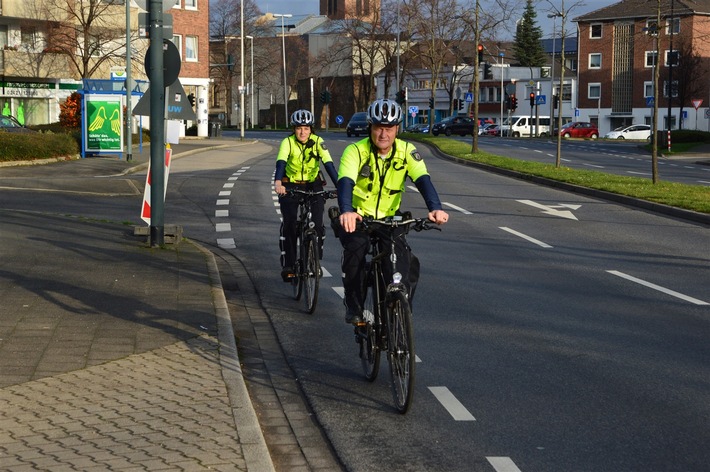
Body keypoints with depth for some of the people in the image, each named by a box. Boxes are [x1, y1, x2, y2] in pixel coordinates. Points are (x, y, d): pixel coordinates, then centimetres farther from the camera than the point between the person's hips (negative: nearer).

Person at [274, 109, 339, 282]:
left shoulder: (318, 142, -14)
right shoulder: (288, 142, -17)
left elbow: (328, 164, -26)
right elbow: (281, 162, -33)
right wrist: (278, 182, -53)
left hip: (313, 185, 1)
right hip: (290, 186, -1)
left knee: (317, 224, -11)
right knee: (289, 224, -13)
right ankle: (287, 265, -4)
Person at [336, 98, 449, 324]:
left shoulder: (407, 151, -10)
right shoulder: (356, 151, -17)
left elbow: (423, 180, -24)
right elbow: (345, 181, -33)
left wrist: (435, 208, -44)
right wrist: (346, 211, -54)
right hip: (358, 218, -2)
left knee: (407, 263, -20)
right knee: (356, 249, -30)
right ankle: (354, 308, -12)